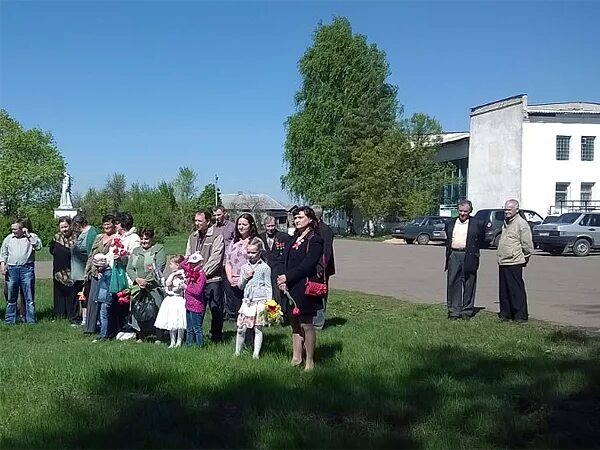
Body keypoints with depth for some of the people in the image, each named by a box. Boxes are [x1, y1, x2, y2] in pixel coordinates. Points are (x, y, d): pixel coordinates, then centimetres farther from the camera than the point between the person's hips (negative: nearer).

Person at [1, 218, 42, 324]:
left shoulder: (32, 237, 5)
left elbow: (38, 246, -12)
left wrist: (28, 235, -12)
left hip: (27, 269, -2)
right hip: (11, 269, 3)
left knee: (29, 298, 0)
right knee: (11, 298, 7)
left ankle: (30, 321, 6)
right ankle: (9, 321, 15)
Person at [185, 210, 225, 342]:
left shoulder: (217, 237, -4)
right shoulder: (192, 237, 16)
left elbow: (215, 259, -11)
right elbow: (187, 257, 16)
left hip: (212, 280, -5)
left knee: (216, 310, 0)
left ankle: (216, 338, 12)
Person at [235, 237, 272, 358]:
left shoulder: (265, 267, 0)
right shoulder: (244, 267, 11)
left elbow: (268, 287, 1)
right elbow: (240, 286, 14)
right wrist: (245, 277, -5)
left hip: (260, 302, -3)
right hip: (247, 301, 4)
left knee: (258, 329, 1)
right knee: (241, 329, 2)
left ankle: (256, 354, 6)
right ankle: (237, 352, 14)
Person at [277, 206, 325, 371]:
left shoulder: (315, 240, -10)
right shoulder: (294, 239, 13)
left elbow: (306, 265, -18)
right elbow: (286, 261, 10)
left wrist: (287, 277, -17)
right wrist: (283, 280, -5)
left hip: (304, 289, -8)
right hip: (290, 288, 8)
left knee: (306, 325, 0)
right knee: (294, 324, 14)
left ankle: (309, 362, 10)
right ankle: (296, 358, 25)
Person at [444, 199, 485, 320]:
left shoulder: (477, 224, 3)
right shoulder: (450, 224, 13)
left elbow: (481, 239, 11)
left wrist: (474, 250, 6)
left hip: (469, 258, -2)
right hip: (453, 256, 3)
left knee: (469, 285, 3)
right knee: (453, 284, 2)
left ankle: (467, 311, 13)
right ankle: (453, 311, 8)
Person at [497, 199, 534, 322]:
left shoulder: (522, 224, -10)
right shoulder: (506, 223, 17)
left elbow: (527, 245, -10)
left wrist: (525, 257, -1)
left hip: (514, 263, -9)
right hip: (502, 262, 9)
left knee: (517, 290, -3)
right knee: (503, 290, 12)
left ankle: (521, 315, 3)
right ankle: (505, 313, 21)